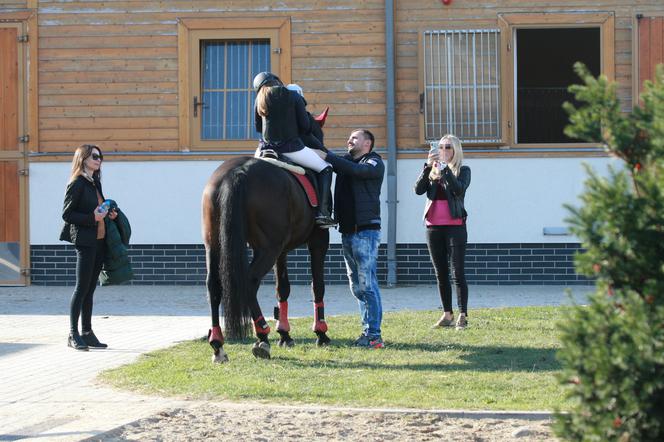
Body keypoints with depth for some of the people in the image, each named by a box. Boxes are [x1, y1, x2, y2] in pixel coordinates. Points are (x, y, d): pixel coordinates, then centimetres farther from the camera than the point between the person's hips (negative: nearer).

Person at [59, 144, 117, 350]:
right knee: (82, 287, -6)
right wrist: (92, 218, -20)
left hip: (99, 241, 8)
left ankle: (87, 333, 13)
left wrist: (108, 215, 5)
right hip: (85, 241, -8)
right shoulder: (77, 184, -9)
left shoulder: (95, 183, 16)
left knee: (90, 289, 10)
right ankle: (73, 335, -2)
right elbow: (67, 214, -12)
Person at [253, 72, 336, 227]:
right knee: (325, 168, 9)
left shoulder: (260, 99, 8)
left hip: (267, 147, 4)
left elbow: (257, 127, 15)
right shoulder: (293, 96, -1)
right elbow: (305, 126, -2)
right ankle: (322, 212, -5)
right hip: (291, 147, -4)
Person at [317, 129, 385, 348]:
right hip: (347, 230, 8)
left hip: (366, 229, -8)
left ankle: (373, 334, -11)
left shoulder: (374, 162, -3)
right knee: (356, 285, 10)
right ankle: (367, 330, 15)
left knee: (367, 283, -11)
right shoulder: (345, 161, 20)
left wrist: (327, 157, -23)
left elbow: (357, 170, -20)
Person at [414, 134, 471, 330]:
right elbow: (418, 189, -5)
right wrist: (428, 166, -14)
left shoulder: (463, 171, 3)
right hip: (434, 226, 4)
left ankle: (463, 315, -7)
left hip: (455, 226, -4)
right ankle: (447, 315, 13)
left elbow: (459, 189, -18)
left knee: (457, 273, -8)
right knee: (441, 273, 7)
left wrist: (444, 168, -20)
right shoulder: (431, 171, 13)